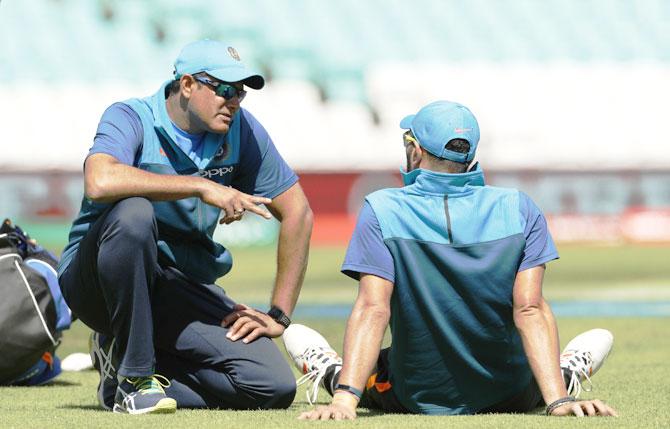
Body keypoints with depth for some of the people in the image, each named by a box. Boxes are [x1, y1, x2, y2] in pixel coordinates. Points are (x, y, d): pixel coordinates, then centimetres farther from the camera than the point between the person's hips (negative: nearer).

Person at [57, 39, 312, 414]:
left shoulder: (242, 129, 1)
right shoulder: (131, 119, -13)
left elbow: (298, 213, 6)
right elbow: (100, 182, -35)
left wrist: (279, 317, 0)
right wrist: (202, 186, -32)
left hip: (181, 289, 5)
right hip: (96, 281, -4)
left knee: (275, 387, -15)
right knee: (133, 212, -38)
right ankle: (134, 374, -22)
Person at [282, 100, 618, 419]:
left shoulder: (382, 210, -13)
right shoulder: (519, 210, -10)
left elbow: (373, 309, -24)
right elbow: (530, 310, -20)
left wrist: (344, 400, -31)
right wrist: (557, 401, -26)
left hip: (412, 399, -1)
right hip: (509, 399, 1)